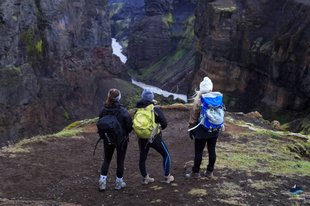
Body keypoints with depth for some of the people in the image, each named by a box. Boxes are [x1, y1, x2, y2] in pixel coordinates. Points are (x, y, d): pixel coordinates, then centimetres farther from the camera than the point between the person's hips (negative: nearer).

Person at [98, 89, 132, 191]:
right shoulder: (123, 111, -19)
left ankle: (102, 182, 13)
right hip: (121, 140, -3)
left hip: (108, 139, 3)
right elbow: (129, 125, -15)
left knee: (107, 160, 17)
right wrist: (126, 134, 5)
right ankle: (119, 182, 22)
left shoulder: (103, 111, -9)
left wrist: (103, 136, 11)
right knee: (120, 161, 12)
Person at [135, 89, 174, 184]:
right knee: (166, 155, 14)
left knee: (142, 158, 18)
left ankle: (145, 178, 25)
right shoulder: (155, 109, -12)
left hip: (142, 138, 3)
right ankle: (167, 177, 18)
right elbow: (164, 123, -10)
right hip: (155, 138, -3)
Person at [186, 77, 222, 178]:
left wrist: (191, 129, 1)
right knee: (212, 150, 11)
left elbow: (193, 116, -10)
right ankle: (210, 171, 20)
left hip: (202, 131, -5)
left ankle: (195, 172, 13)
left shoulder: (198, 100, -15)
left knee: (198, 151, 4)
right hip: (214, 130, 5)